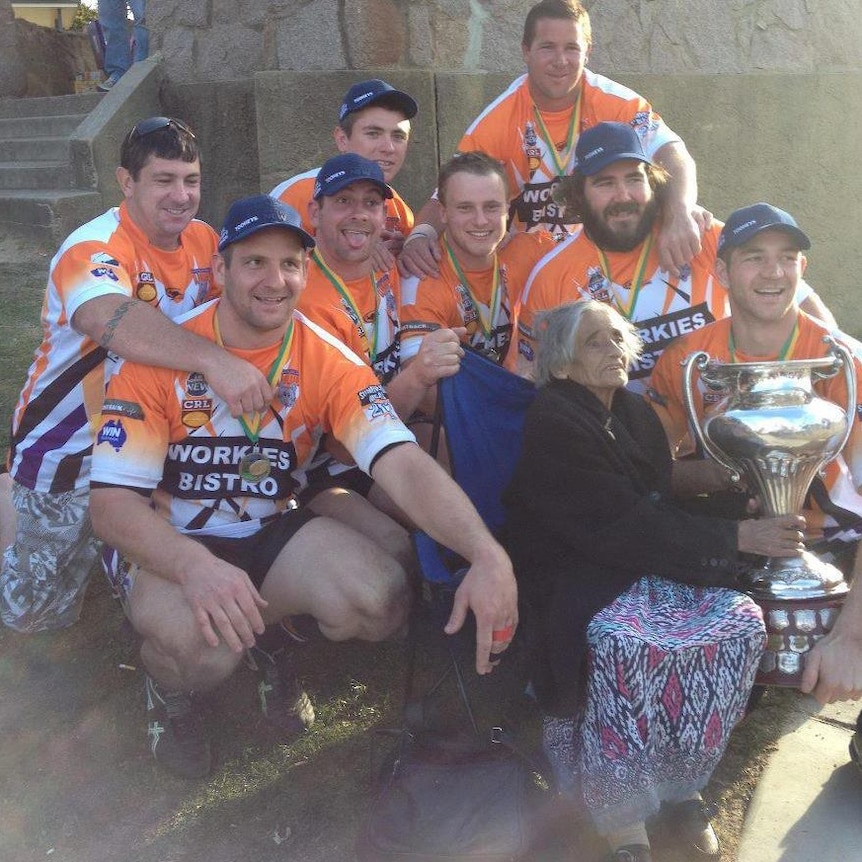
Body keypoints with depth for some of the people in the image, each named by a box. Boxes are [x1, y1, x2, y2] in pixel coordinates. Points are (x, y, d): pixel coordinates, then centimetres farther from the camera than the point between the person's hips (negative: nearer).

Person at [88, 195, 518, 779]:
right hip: (168, 547, -3)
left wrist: (488, 555, -42)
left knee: (383, 600, -23)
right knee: (200, 642, -35)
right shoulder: (161, 358, -16)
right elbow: (112, 504, -19)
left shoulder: (329, 360, -11)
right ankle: (169, 690, 6)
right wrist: (194, 565, -40)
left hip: (273, 532, 3)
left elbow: (404, 466, -24)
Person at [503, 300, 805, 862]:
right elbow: (623, 526, -21)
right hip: (573, 579, -7)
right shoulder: (551, 425, -14)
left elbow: (662, 505, 10)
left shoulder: (635, 412, 12)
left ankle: (681, 783, -3)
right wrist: (737, 539, -20)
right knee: (626, 642, -37)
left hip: (643, 565, 7)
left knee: (739, 620, -19)